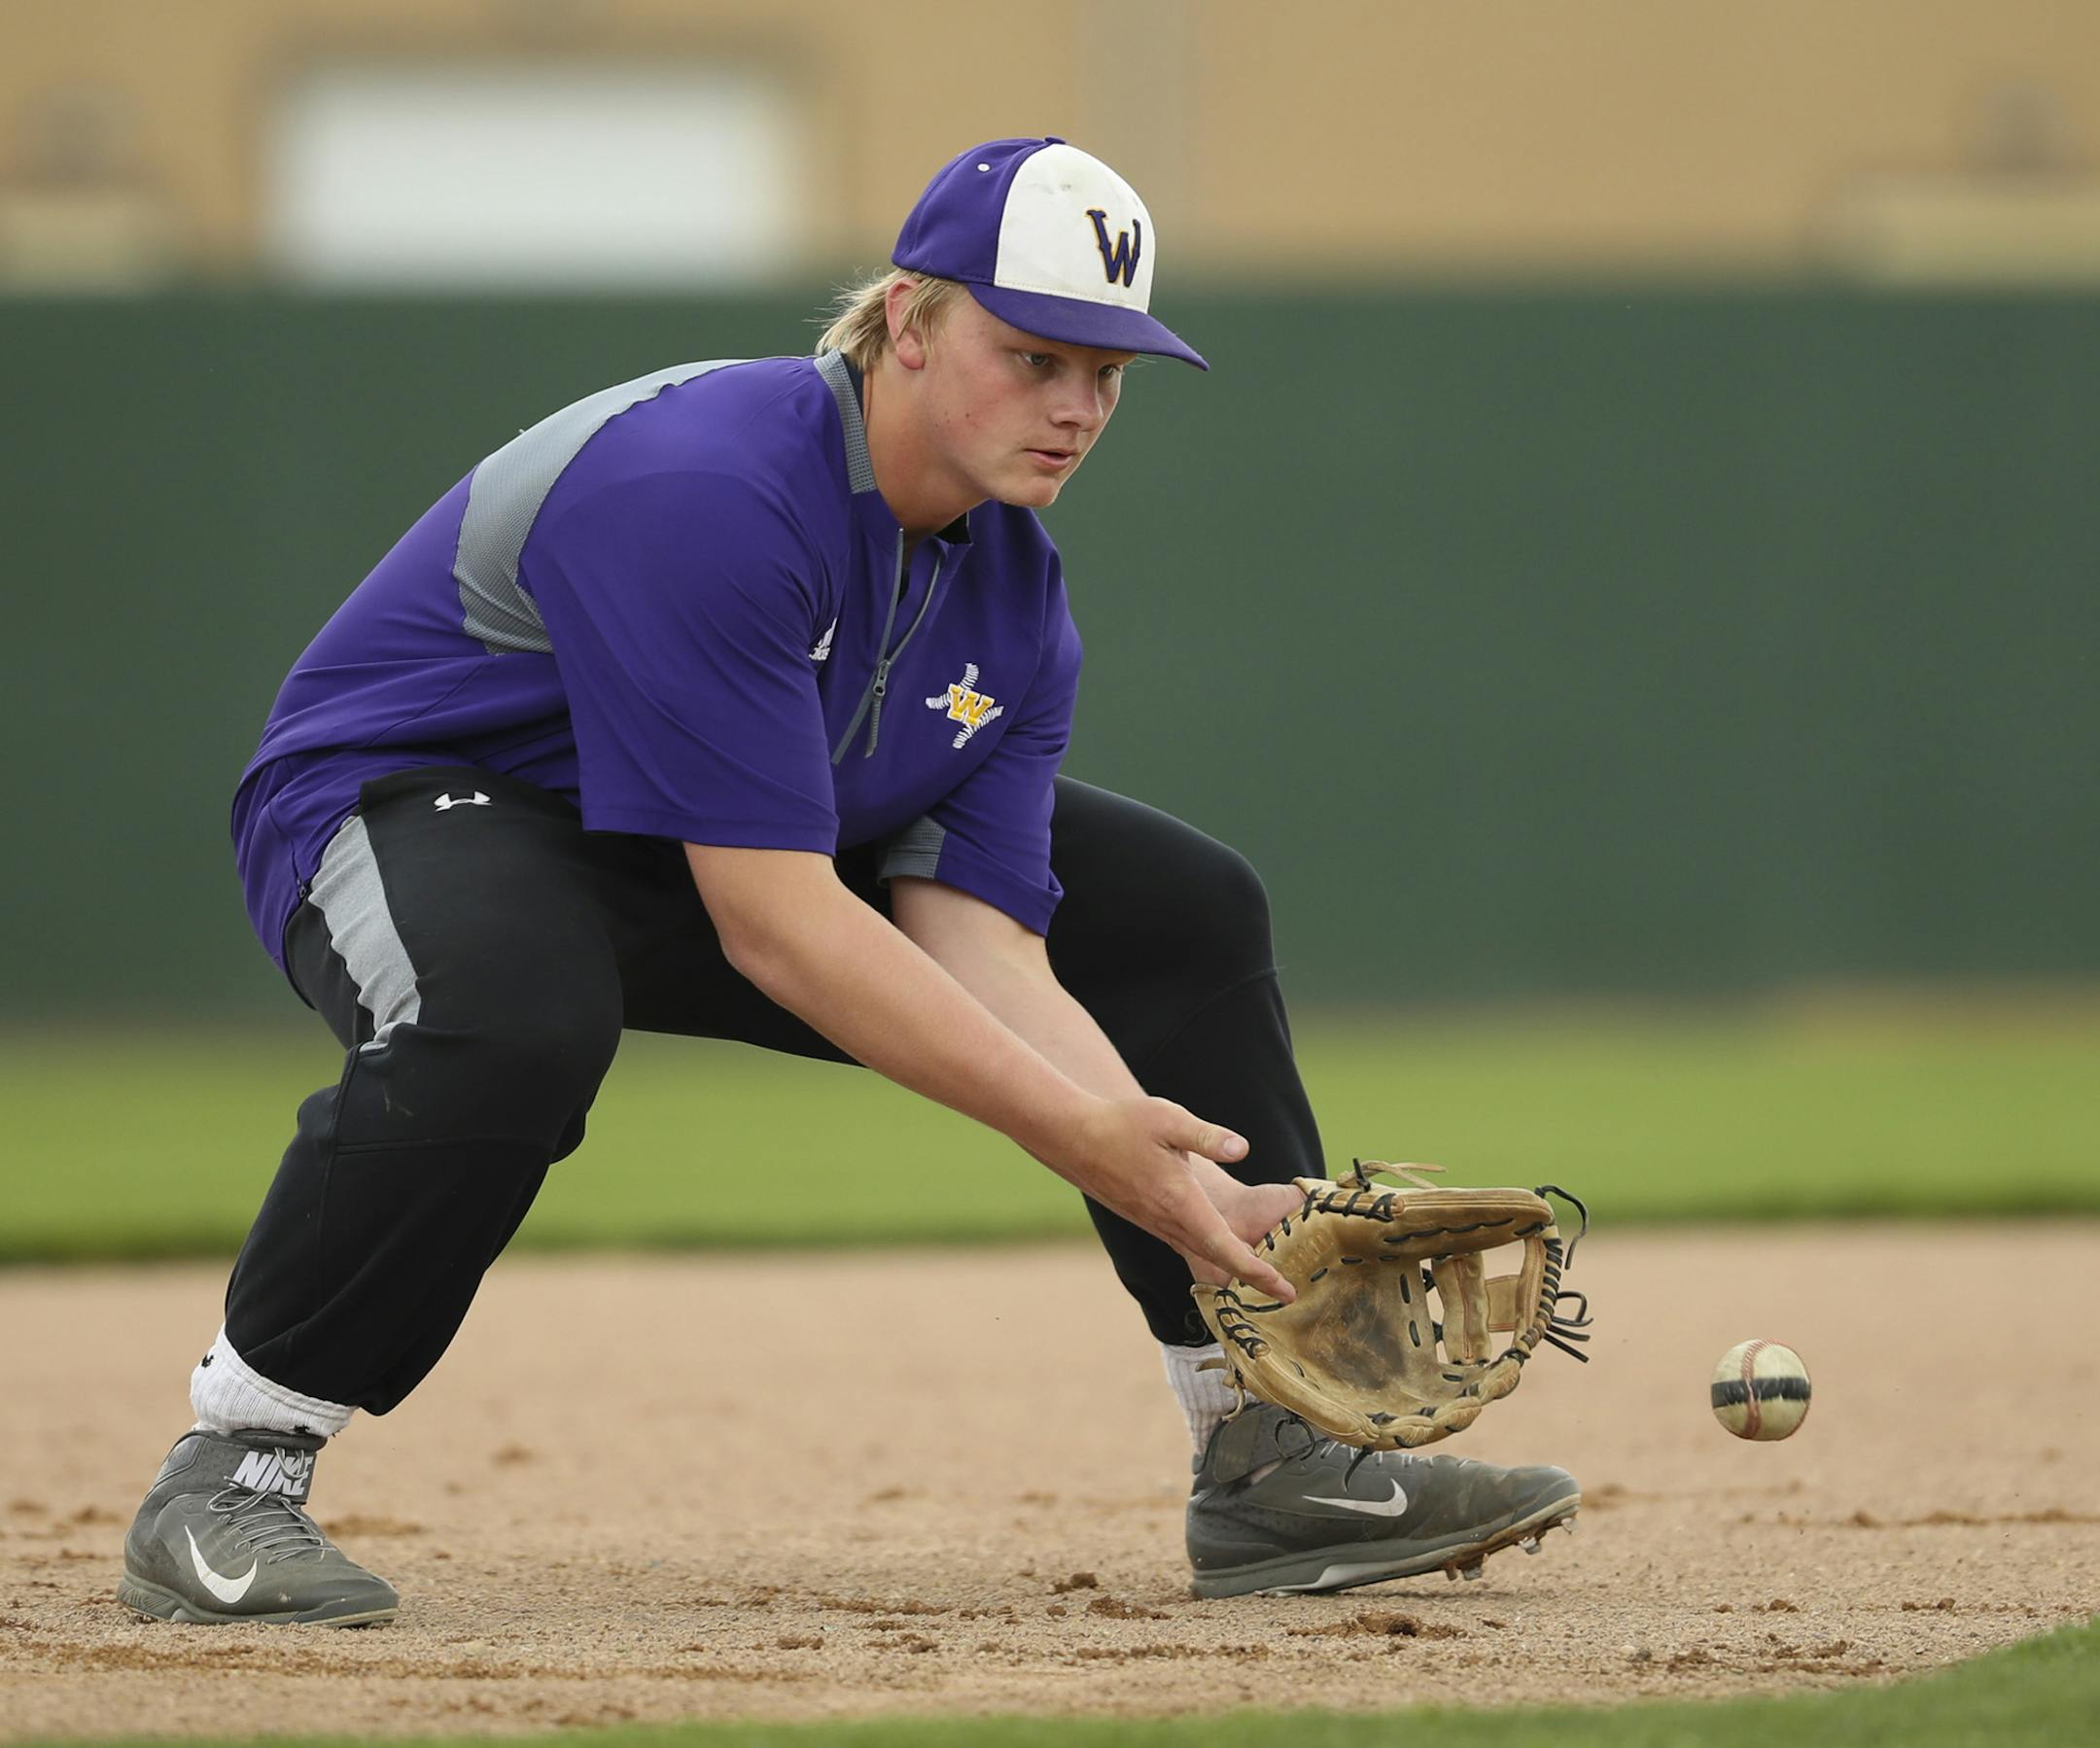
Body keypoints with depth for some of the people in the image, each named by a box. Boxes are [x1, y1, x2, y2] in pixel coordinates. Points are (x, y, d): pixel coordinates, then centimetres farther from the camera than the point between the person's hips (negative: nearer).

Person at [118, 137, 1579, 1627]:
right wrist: (1087, 1138, -38)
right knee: (514, 1016, -44)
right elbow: (772, 927, -36)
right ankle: (228, 1476, -26)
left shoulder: (1015, 596, -7)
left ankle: (1275, 1463, 10)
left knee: (1181, 914, 3)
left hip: (717, 843, 9)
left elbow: (983, 951, -13)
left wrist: (1196, 1196, -28)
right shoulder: (707, 492, -33)